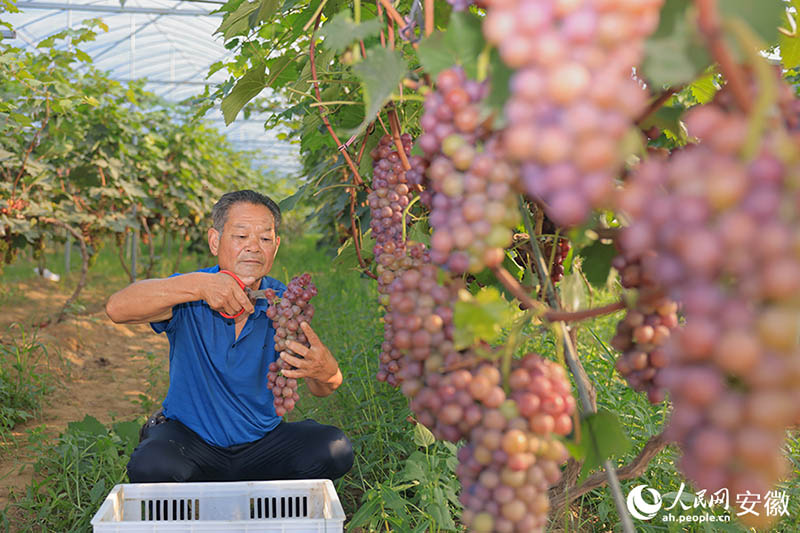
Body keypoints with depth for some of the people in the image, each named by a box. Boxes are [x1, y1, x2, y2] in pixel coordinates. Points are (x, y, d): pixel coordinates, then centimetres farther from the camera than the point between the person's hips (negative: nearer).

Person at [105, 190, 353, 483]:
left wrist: (324, 370, -36)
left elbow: (323, 389, -10)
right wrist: (198, 284, -43)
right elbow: (118, 308, -30)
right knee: (150, 466, -33)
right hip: (188, 435, -2)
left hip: (261, 442, 2)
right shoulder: (188, 298, -11)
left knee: (333, 448, -21)